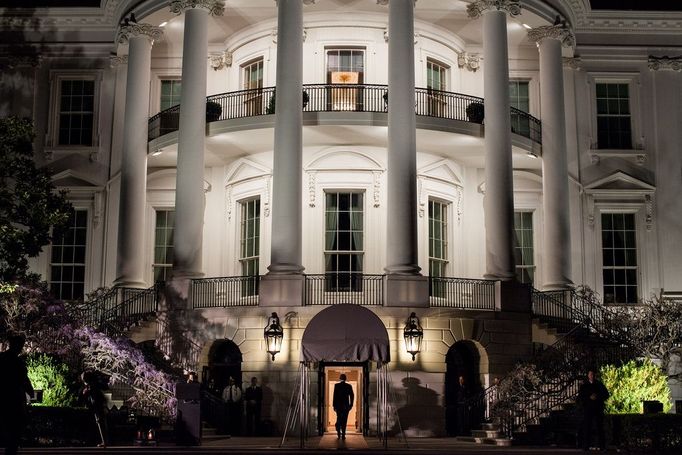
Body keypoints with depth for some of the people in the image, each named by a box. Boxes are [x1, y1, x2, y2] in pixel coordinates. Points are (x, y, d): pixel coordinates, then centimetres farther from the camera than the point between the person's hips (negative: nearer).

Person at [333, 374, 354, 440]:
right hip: (346, 406, 0)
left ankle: (338, 433, 9)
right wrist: (351, 405, 7)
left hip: (338, 405, 0)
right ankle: (343, 435, -2)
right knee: (344, 420, 3)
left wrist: (334, 405, -2)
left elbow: (335, 395, -6)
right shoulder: (349, 386, 0)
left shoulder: (336, 385, -3)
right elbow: (352, 396, 0)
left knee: (339, 419, 16)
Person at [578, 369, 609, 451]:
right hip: (588, 408, -1)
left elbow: (606, 395, 8)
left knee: (600, 426, -2)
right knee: (587, 427, -5)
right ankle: (586, 446, -5)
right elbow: (580, 397, 4)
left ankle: (602, 446, 0)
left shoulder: (599, 384, 10)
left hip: (598, 408, 1)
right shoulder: (584, 385, 9)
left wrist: (598, 397, -8)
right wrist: (589, 398, -11)